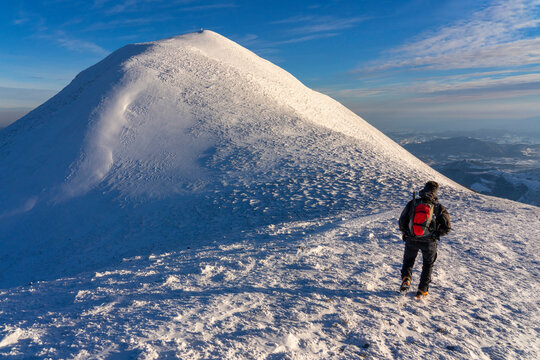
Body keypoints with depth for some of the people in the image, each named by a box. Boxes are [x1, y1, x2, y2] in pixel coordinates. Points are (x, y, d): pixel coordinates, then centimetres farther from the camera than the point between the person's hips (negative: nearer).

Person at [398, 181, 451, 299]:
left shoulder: (412, 203, -2)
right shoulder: (438, 207, -5)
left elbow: (401, 222, -3)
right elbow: (447, 228, -5)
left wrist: (405, 233, 14)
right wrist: (437, 234, 14)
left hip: (411, 240, 1)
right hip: (429, 242, 0)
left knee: (408, 259, 24)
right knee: (428, 264, 20)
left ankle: (406, 278, -1)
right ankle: (422, 291, 20)